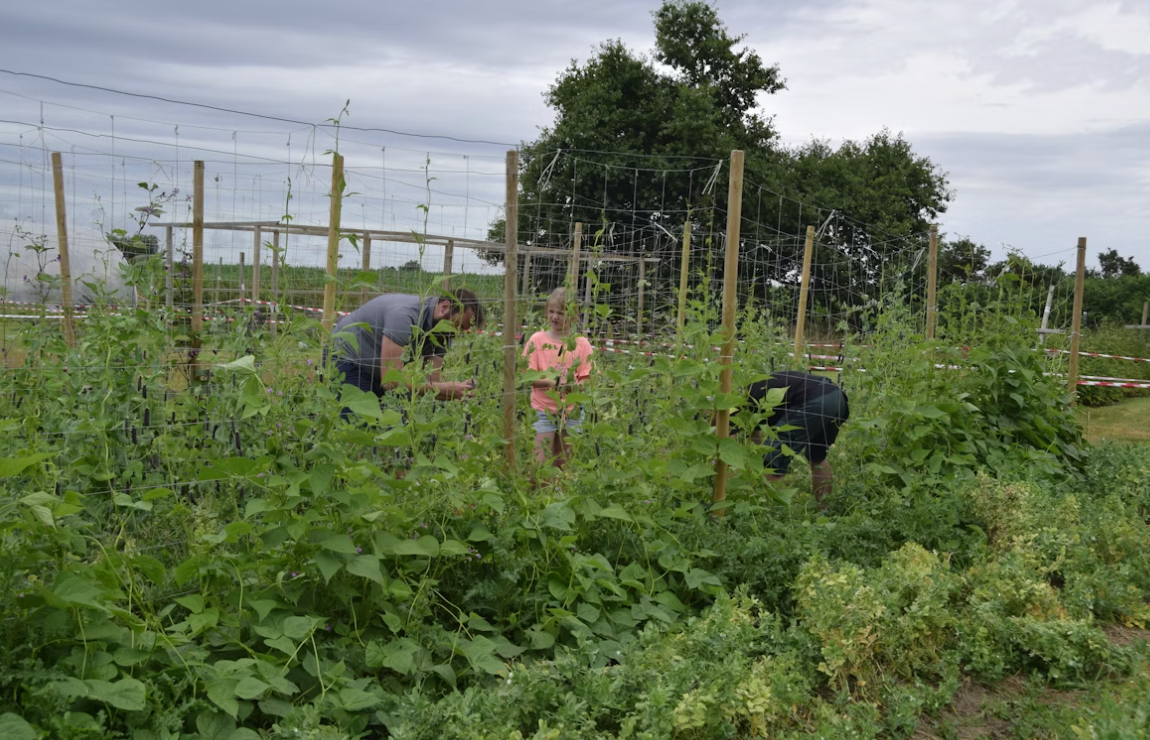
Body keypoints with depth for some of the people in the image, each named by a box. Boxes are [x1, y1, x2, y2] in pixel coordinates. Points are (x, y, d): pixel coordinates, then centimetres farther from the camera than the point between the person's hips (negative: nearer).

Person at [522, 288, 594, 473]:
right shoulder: (537, 339, -4)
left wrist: (573, 386, -25)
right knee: (540, 465, -5)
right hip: (543, 410, -1)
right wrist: (554, 383, -23)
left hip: (571, 411, 2)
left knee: (562, 464, 12)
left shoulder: (582, 344, -2)